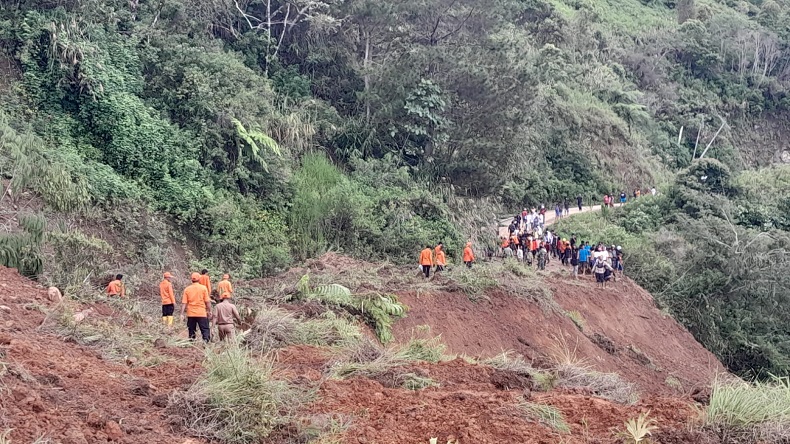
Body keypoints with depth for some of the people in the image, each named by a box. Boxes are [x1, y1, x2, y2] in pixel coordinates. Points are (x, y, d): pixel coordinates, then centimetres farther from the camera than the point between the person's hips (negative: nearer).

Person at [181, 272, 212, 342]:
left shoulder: (187, 289, 3)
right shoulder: (203, 288, -4)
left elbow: (184, 303, -1)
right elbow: (207, 301, -4)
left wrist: (182, 314, -1)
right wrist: (209, 310, 5)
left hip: (191, 314, 3)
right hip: (201, 313, -3)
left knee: (191, 331, 11)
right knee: (205, 329, 0)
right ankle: (206, 340, -15)